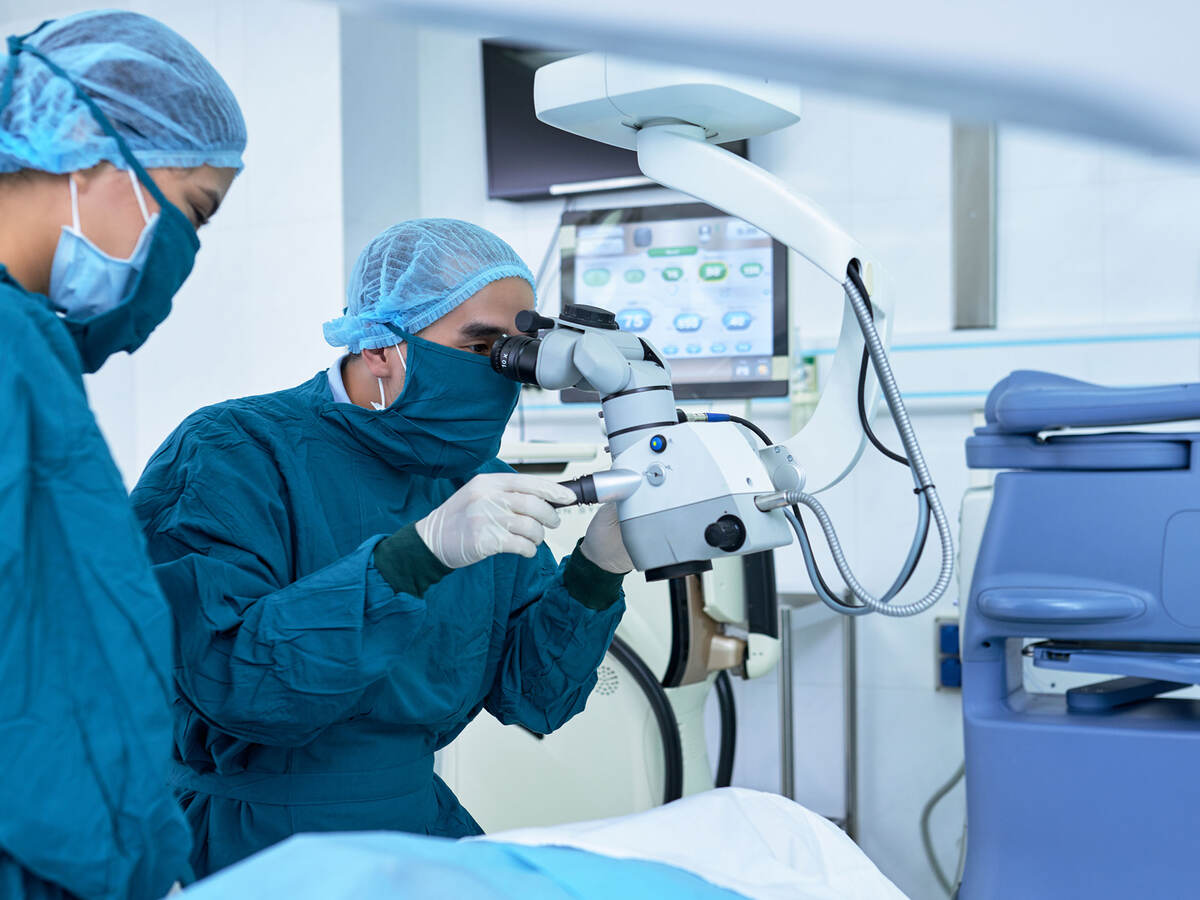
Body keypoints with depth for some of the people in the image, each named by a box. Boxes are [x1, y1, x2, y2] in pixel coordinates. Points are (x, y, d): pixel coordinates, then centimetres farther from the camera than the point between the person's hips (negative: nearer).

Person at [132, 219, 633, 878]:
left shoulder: (484, 484, 6)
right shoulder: (232, 453, -14)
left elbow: (531, 698, 3)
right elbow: (226, 679, -27)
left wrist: (597, 572, -14)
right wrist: (421, 552, -34)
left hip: (422, 826, 5)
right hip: (250, 854, -5)